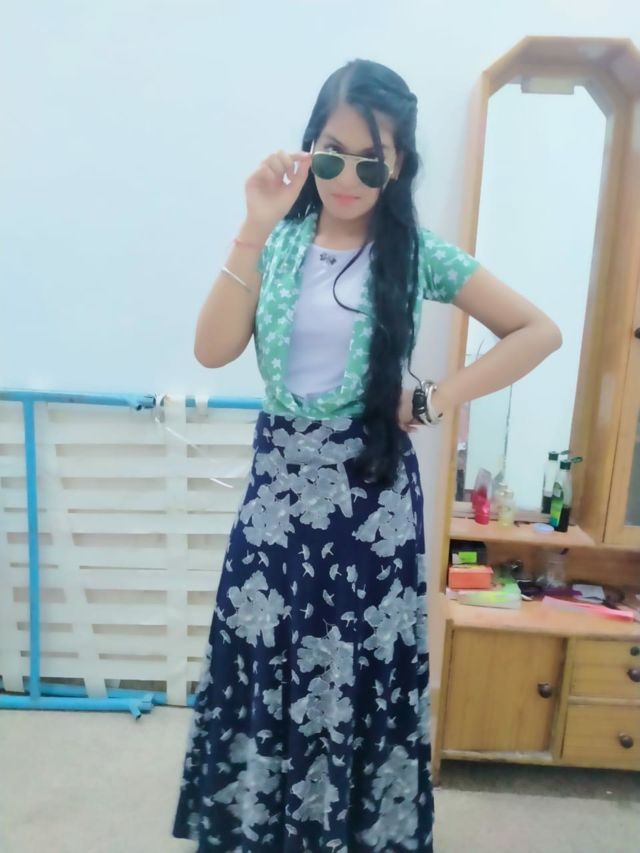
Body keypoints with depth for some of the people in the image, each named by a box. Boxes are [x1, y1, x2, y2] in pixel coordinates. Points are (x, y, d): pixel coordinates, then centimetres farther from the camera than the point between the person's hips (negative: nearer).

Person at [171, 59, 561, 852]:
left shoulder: (419, 251, -2)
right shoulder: (280, 241, 2)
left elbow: (539, 331, -1)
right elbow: (212, 350, -9)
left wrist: (434, 400, -9)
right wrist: (254, 230, -16)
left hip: (371, 488, -2)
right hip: (280, 478, 2)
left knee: (361, 674, 9)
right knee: (262, 664, 10)